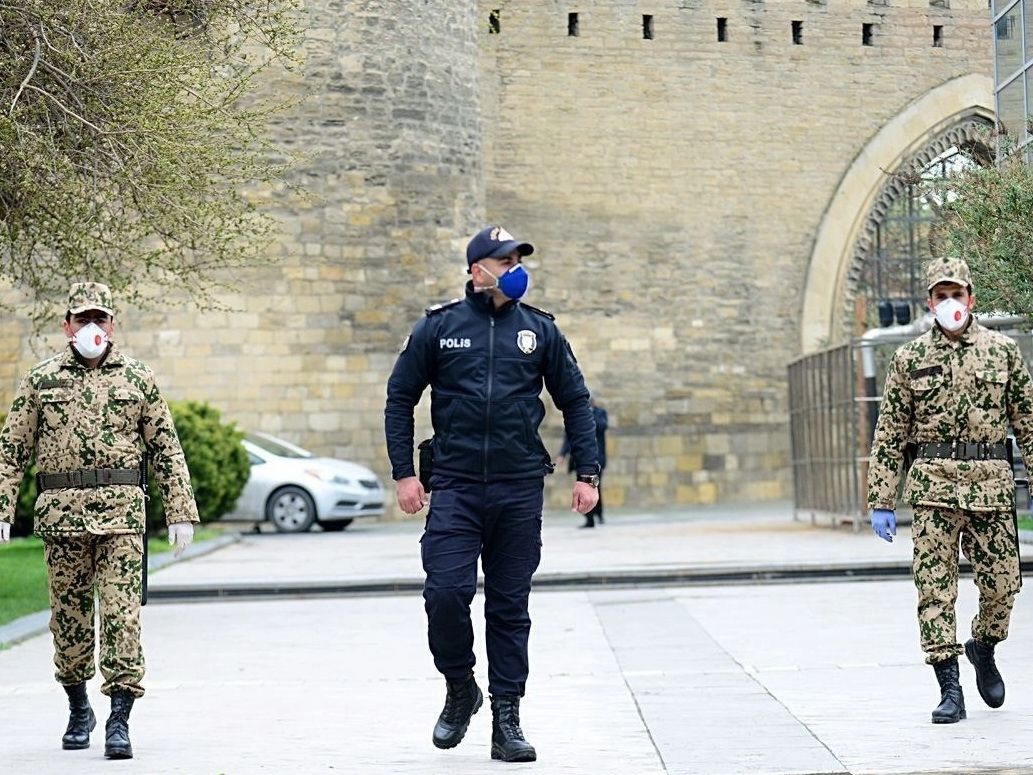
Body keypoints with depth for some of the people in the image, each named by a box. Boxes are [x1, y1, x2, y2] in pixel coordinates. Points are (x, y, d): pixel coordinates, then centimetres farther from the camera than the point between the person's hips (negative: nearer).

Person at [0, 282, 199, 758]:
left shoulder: (137, 379, 7)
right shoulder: (40, 380, 8)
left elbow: (167, 451, 8)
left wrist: (181, 513, 3)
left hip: (122, 513, -1)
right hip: (61, 513, 1)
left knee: (121, 614, -10)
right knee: (68, 614, 9)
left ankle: (120, 719, -9)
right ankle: (78, 709, 27)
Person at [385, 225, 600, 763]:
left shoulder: (539, 330, 8)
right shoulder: (439, 327, 4)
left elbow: (575, 401, 13)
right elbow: (400, 399, 8)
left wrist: (587, 473, 6)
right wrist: (403, 473, 1)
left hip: (520, 490, 1)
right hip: (454, 488, -1)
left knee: (510, 607, 5)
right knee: (445, 591, -13)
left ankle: (506, 719, 11)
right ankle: (459, 688, 11)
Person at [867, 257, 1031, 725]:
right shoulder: (910, 359, 5)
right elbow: (889, 434, 6)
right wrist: (881, 501, 1)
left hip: (991, 485, 1)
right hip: (933, 485, -1)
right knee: (935, 586, -4)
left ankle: (984, 648, 32)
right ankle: (950, 689, 1)